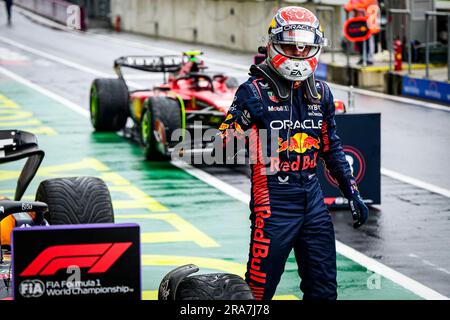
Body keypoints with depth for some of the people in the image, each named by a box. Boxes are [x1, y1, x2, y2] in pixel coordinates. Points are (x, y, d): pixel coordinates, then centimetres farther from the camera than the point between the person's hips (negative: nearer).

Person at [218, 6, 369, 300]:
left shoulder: (321, 93, 9)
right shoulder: (255, 91, -9)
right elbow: (226, 145, -9)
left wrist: (352, 192, 16)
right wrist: (245, 117, -27)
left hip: (313, 198, 6)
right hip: (273, 201, -6)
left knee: (323, 288, 13)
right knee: (259, 289, -4)